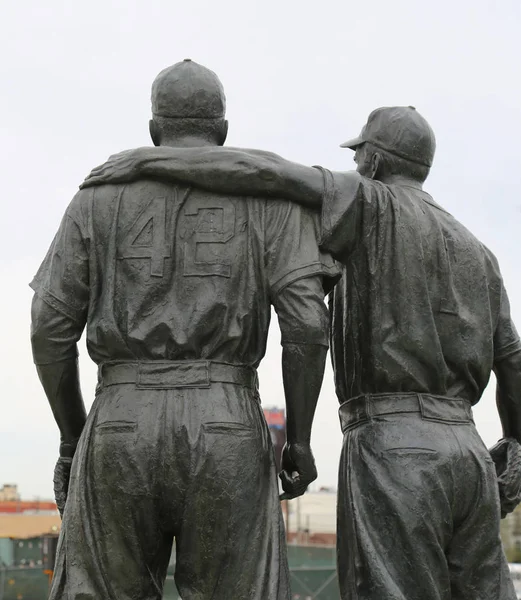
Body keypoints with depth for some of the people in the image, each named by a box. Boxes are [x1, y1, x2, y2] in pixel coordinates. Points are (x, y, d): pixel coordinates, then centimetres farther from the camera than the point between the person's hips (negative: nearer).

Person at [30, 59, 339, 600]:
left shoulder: (99, 196, 12)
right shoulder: (270, 197, 8)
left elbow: (50, 329, 5)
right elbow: (307, 322, -6)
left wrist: (72, 441, 15)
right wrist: (299, 440, 4)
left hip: (121, 426, 1)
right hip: (227, 432, -1)